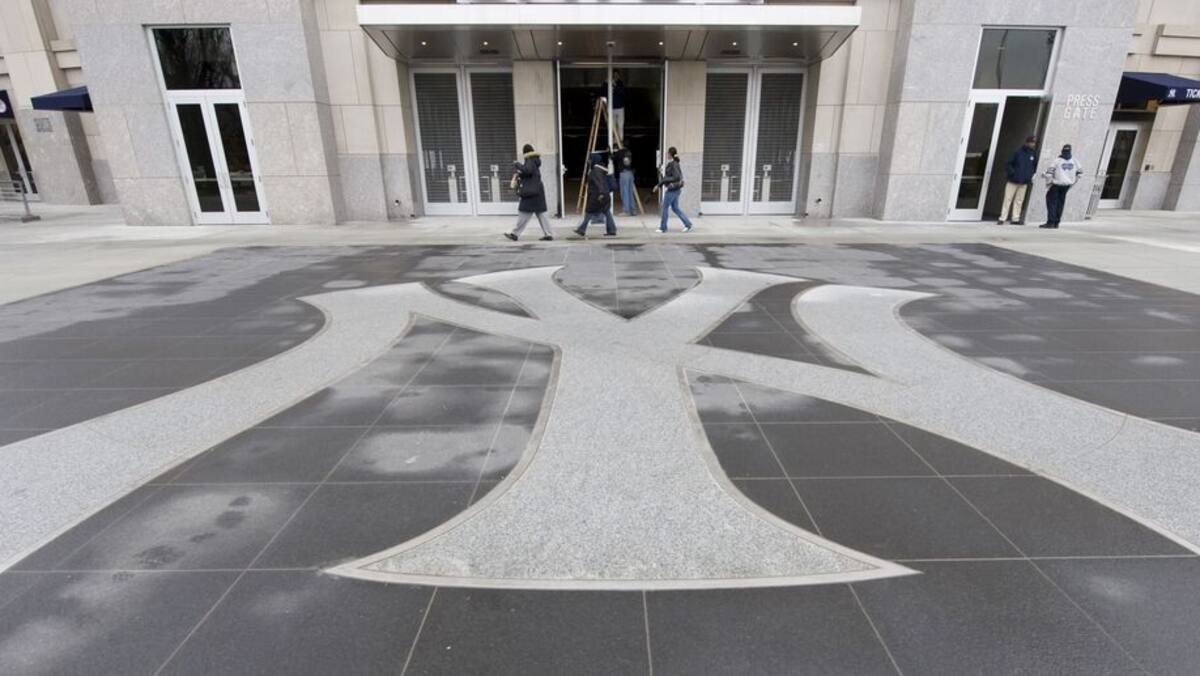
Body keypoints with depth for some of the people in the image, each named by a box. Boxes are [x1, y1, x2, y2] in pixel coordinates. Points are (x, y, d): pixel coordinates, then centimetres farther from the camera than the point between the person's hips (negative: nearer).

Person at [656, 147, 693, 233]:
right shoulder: (671, 164, 11)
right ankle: (688, 224, 14)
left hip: (672, 189, -9)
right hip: (675, 189, 9)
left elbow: (677, 177, -24)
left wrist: (663, 181, -20)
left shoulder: (673, 164, -18)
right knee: (675, 208, 14)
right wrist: (659, 184, 20)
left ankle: (663, 228, 12)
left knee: (665, 207, 2)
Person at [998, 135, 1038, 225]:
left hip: (1024, 182, 4)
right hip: (1013, 181, -4)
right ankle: (1002, 218, -4)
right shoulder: (1018, 152, -5)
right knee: (1007, 199, -5)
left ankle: (1015, 219, 12)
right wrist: (1012, 172, -17)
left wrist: (1030, 177, 9)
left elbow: (1034, 166, 19)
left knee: (1019, 201, 7)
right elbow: (1008, 164, -4)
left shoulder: (1033, 154, 7)